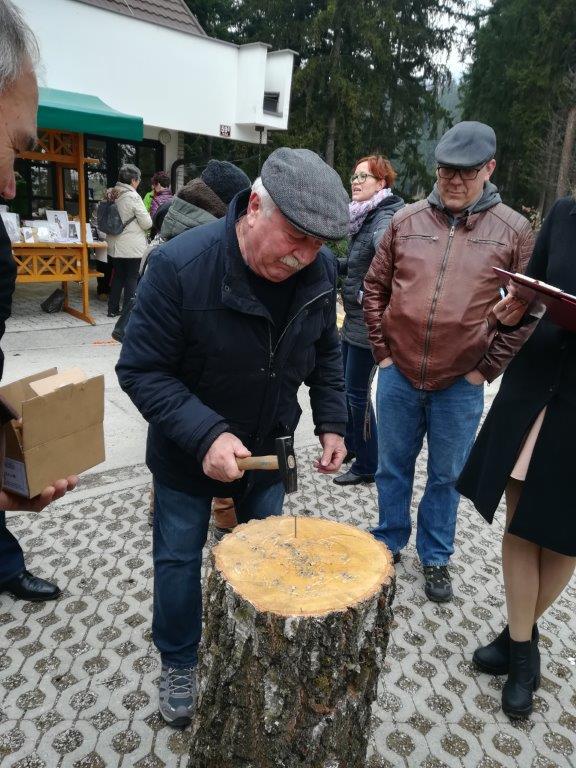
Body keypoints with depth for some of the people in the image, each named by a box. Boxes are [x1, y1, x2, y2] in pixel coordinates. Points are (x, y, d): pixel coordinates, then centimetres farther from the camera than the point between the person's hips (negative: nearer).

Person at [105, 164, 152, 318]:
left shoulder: (111, 195, 5)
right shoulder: (133, 197, -15)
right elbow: (147, 223, -14)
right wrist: (148, 217, 7)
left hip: (115, 245, 7)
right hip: (133, 246, -7)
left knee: (118, 276, 16)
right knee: (132, 279, 2)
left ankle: (113, 309, 23)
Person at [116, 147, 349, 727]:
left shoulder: (319, 271, -14)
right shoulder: (179, 265, -29)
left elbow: (325, 354, 3)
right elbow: (141, 370, -23)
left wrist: (331, 423, -4)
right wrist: (205, 435, -34)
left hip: (269, 447, 4)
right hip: (187, 453, -3)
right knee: (178, 558, 13)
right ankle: (178, 664, 40)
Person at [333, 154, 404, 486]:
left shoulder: (384, 219, -18)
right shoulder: (365, 217, 12)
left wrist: (368, 296, -28)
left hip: (367, 320, -10)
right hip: (354, 318, 10)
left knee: (357, 392, -1)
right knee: (345, 384, 20)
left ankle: (367, 466, 13)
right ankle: (350, 444, 39)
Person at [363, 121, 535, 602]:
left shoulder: (513, 230, -2)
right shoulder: (407, 220, 2)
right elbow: (375, 287, 8)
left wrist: (486, 369, -5)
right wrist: (382, 351, 2)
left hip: (461, 386, -1)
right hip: (397, 376, 2)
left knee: (446, 477, 13)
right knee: (393, 468, 15)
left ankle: (436, 558, 34)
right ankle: (389, 543, 37)